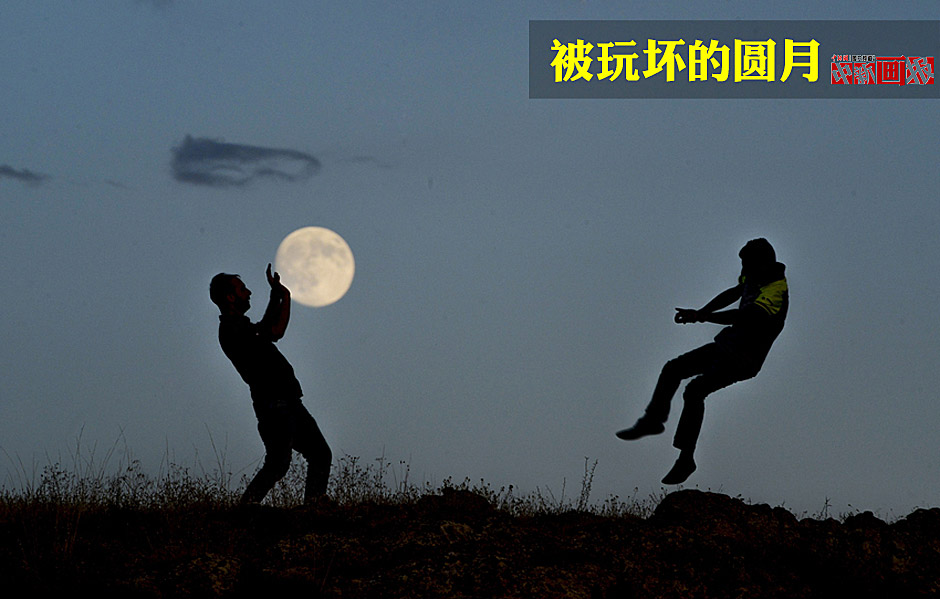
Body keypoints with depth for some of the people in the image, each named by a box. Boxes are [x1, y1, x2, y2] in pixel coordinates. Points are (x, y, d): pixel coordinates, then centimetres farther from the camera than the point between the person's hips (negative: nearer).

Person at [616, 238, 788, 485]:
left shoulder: (775, 291, -26)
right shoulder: (754, 276, 3)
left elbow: (743, 317, -38)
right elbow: (733, 293, 22)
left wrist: (701, 316, -37)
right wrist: (702, 312, 8)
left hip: (743, 360, -9)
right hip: (725, 345, 9)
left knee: (695, 390, -24)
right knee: (672, 369, 7)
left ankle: (685, 459, -19)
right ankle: (653, 421, 26)